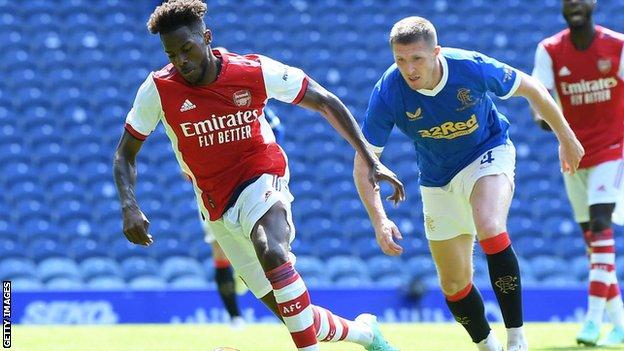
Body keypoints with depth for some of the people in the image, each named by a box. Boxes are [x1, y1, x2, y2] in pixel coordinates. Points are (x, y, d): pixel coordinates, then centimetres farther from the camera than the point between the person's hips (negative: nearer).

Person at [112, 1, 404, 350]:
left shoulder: (254, 71, -14)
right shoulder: (158, 89, -11)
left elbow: (325, 103, -3)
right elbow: (126, 153, 0)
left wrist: (371, 161, -9)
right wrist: (129, 207, -18)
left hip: (262, 177, -2)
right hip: (217, 206, 3)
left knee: (271, 250, -37)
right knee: (290, 313, 2)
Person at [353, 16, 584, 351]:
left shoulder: (472, 67, -28)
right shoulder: (387, 93, -25)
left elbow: (530, 88, -9)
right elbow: (364, 160, -18)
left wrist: (566, 138, 2)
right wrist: (379, 220, -31)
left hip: (488, 154, -3)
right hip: (438, 181, 3)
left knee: (489, 228, -34)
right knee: (454, 282, 8)